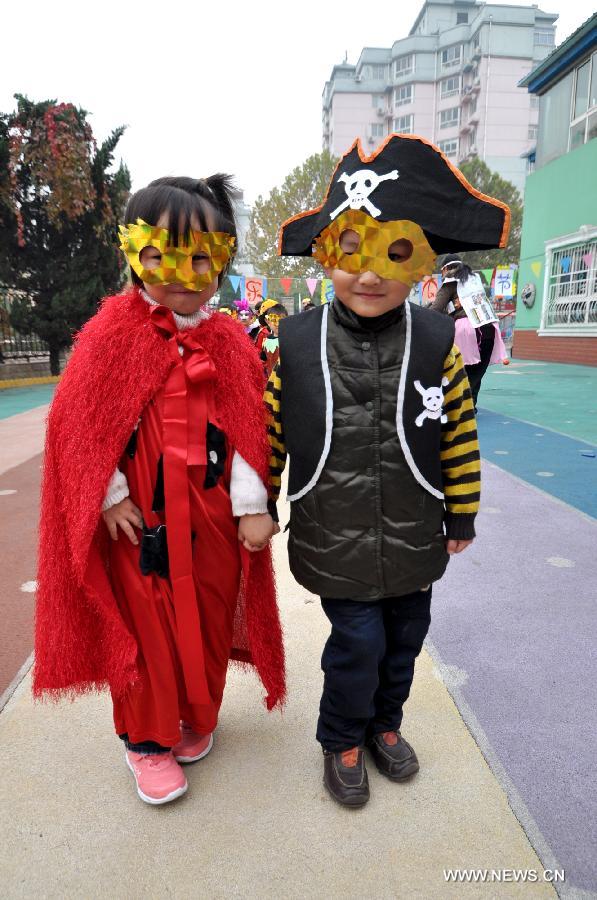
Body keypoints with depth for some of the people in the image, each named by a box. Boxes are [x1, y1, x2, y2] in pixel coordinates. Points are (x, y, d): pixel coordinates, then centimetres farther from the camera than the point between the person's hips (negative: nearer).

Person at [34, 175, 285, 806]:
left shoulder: (229, 341, 1)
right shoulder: (114, 330, -7)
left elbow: (249, 429, -1)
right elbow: (80, 422, -6)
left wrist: (251, 506, -6)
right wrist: (110, 496, -9)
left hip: (212, 513, 3)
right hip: (139, 515, -2)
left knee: (210, 622, 16)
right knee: (146, 628, 12)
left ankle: (198, 718, 44)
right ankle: (147, 740, 36)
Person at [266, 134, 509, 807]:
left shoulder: (436, 343, -7)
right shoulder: (295, 345, -10)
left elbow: (459, 437, 1)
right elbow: (271, 437, -1)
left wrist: (462, 517, 6)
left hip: (414, 541, 3)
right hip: (335, 545, -2)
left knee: (404, 638, 18)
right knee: (358, 641, 3)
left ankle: (384, 722, 48)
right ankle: (342, 739, 35)